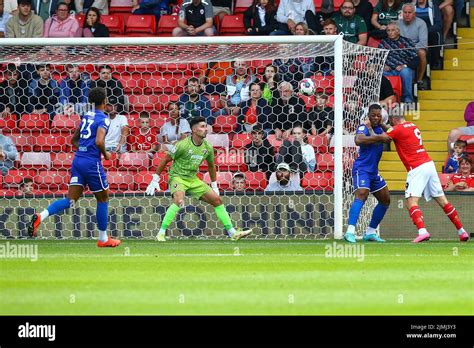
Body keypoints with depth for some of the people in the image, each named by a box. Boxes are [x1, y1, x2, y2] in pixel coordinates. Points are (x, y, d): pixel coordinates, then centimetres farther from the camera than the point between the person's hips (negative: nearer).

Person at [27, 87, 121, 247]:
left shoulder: (86, 116, 16)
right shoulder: (103, 119, -8)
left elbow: (74, 140, 24)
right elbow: (99, 141, -22)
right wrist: (105, 154, -5)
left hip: (78, 160, 7)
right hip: (92, 162, -7)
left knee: (71, 200, 0)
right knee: (103, 198, 11)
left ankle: (41, 216, -22)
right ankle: (103, 239, 18)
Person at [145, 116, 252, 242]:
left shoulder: (208, 147, 0)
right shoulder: (183, 145, -18)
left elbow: (211, 165, 19)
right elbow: (165, 160, -10)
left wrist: (214, 186, 22)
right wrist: (155, 180, -9)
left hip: (193, 179, 7)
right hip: (177, 177, -7)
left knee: (217, 200, 1)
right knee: (179, 201, -34)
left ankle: (232, 233, 9)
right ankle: (161, 234, -27)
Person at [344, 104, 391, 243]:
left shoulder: (380, 129, 12)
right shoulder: (364, 127, -13)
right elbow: (358, 140, -32)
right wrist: (379, 137, -30)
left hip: (373, 171, 9)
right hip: (362, 169, -9)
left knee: (385, 200, 14)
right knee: (361, 195, -27)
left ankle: (370, 232, 21)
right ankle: (350, 232, -38)